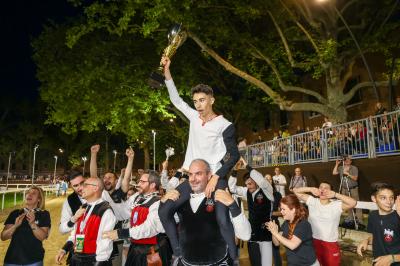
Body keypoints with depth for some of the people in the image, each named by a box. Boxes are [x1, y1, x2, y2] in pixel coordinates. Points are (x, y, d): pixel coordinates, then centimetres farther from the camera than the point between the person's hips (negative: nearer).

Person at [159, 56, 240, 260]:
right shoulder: (194, 117, 6)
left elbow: (234, 156, -10)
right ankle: (178, 254, 13)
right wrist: (167, 70, 7)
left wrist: (215, 178, -18)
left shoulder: (224, 125, -9)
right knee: (164, 210, 1)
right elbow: (176, 99, 13)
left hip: (215, 178, -5)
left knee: (223, 220, -18)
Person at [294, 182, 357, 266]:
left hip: (330, 244, -2)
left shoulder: (337, 205, -6)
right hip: (313, 242, 2)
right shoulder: (312, 201, 0)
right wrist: (311, 189, -13)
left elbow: (353, 203, -20)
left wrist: (335, 194, -23)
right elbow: (295, 190, 0)